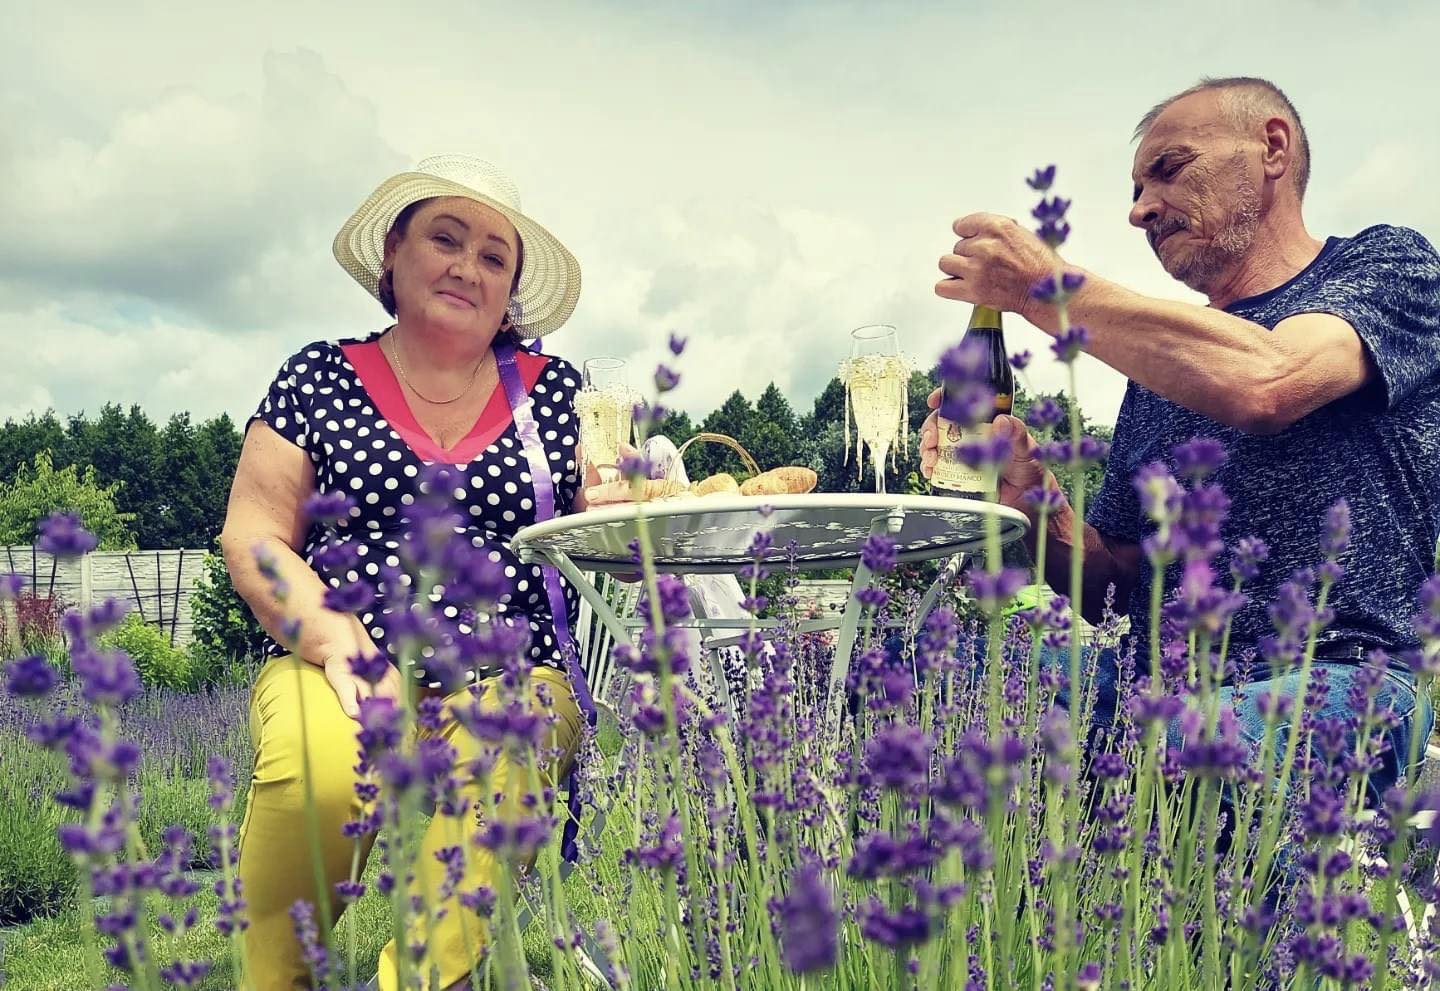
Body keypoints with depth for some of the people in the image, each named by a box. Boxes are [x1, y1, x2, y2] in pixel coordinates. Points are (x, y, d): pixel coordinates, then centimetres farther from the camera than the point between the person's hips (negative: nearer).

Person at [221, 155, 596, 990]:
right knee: (321, 770, -33)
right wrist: (332, 634, -12)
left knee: (481, 784, -35)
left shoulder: (554, 387, 14)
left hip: (512, 677, 1)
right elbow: (253, 537, 5)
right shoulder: (320, 377, 11)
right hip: (346, 670, 0)